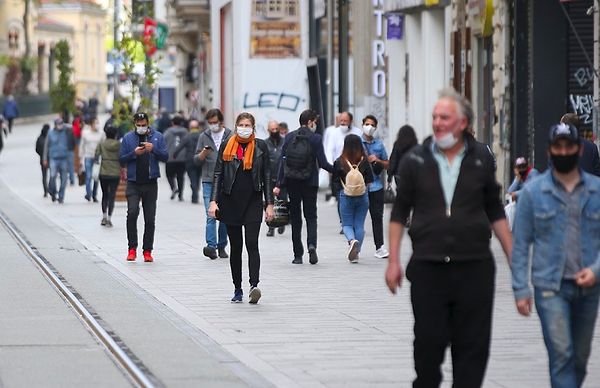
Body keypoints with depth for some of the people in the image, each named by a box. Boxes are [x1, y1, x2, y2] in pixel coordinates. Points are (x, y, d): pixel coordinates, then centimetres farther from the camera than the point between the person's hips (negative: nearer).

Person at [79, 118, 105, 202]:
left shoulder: (101, 133, 3)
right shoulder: (85, 133, 4)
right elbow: (82, 146, 11)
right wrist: (81, 158, 9)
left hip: (98, 157, 1)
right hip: (88, 157, -1)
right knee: (88, 176, -10)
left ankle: (94, 195, 14)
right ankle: (88, 194, -12)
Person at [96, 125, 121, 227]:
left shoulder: (101, 144, -2)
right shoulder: (119, 144, -5)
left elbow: (96, 156, -7)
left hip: (104, 173, 1)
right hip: (115, 174, -1)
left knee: (105, 195, 17)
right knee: (112, 196, 2)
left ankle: (104, 217, 16)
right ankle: (109, 219, -4)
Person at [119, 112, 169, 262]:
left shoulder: (157, 137, 6)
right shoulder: (128, 138, 6)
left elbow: (165, 157, 1)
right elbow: (121, 159, 4)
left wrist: (154, 149, -16)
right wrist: (134, 153, -13)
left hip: (151, 183, 1)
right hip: (133, 183, -1)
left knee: (150, 218, 3)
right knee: (132, 212, -19)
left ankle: (147, 250, 12)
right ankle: (132, 248, -9)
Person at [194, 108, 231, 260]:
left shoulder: (231, 137, 5)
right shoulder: (204, 136, 9)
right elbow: (197, 161, 9)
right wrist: (203, 153, -12)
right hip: (209, 182, 0)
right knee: (211, 215, -11)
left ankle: (221, 246, 15)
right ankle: (211, 246, -20)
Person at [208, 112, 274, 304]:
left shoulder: (260, 146, 4)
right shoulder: (226, 146, 4)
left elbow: (267, 176, 6)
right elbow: (218, 174, 4)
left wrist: (269, 204, 2)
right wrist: (213, 201, -6)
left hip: (253, 201, -1)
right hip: (231, 200, 1)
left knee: (252, 244, -14)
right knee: (235, 246, 7)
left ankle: (254, 285, -25)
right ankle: (237, 289, 13)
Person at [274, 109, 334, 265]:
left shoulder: (289, 137, 2)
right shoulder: (315, 138, -7)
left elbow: (282, 161, -2)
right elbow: (322, 163, -10)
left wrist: (279, 184, -1)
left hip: (292, 183, 2)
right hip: (309, 182, -2)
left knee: (295, 218, 10)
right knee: (311, 216, 9)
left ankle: (298, 255, 9)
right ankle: (311, 244, -17)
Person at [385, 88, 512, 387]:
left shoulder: (482, 158, 6)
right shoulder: (415, 160, 4)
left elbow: (495, 212, 13)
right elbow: (399, 213, 8)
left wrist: (513, 256, 9)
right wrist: (393, 261, 3)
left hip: (474, 267, 1)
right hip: (427, 266, -1)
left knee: (472, 345, 1)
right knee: (428, 342, 2)